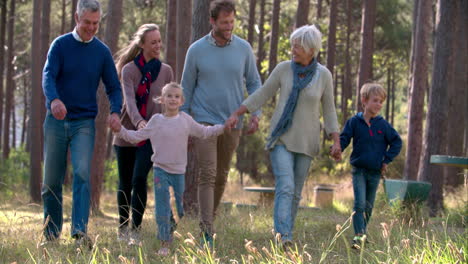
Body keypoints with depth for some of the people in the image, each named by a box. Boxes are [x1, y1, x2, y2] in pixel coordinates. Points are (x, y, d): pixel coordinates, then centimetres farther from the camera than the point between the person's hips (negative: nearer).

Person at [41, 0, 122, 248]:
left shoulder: (102, 52, 5)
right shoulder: (60, 45, 0)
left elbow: (113, 87, 7)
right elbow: (48, 76, -14)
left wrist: (115, 111, -15)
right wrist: (54, 99, -36)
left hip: (84, 123, 0)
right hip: (56, 122, 0)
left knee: (82, 174, -18)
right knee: (52, 181, 5)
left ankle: (80, 231, -24)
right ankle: (51, 232, 17)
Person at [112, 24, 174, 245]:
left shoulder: (166, 71, 4)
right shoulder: (129, 70, -5)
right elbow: (129, 100, -20)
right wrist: (139, 121, -37)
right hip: (127, 132, 0)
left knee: (139, 179, -15)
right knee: (125, 183, 9)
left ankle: (135, 229, -11)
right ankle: (122, 228, 25)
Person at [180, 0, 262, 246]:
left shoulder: (243, 48, 1)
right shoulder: (196, 50, -3)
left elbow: (254, 83, 9)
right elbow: (187, 88, 5)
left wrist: (255, 114, -4)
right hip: (205, 121, -3)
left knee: (221, 177, 11)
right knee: (207, 176, -12)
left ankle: (210, 220, 28)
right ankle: (206, 233, -15)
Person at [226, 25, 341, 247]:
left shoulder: (324, 75, -3)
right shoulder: (283, 69, -4)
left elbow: (329, 110, 3)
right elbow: (261, 95, 3)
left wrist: (336, 141, -5)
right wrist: (236, 114, -6)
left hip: (306, 142, 1)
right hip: (281, 138, -1)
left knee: (295, 192, 6)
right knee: (285, 186, -18)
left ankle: (285, 238, 17)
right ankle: (283, 236, -28)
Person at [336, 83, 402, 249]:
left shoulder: (383, 125, -1)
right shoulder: (354, 122, -5)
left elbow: (396, 142, 6)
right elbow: (344, 138, -5)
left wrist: (387, 160, -1)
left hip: (375, 172, 2)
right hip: (359, 170, -2)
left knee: (368, 206, 13)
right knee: (359, 203, -14)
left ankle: (362, 231, 28)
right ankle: (358, 235, -16)